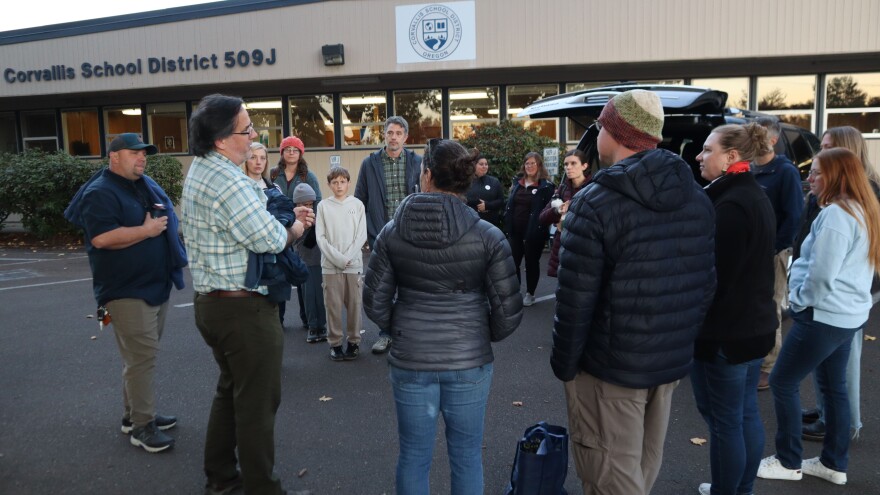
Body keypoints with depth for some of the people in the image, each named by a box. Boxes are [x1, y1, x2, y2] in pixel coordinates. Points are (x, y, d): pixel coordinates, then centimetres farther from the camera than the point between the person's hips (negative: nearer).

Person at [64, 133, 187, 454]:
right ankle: (142, 425, 4)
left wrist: (164, 221, 0)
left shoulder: (147, 185, 14)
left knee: (142, 355, 16)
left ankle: (134, 414, 28)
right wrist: (146, 230, -18)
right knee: (142, 357, -7)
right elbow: (102, 238, -25)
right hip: (127, 290, -9)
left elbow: (169, 217, 24)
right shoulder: (100, 193, -13)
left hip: (156, 285, 9)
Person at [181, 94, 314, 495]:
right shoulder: (229, 183, -24)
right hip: (244, 309, -10)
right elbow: (269, 240, -21)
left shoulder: (201, 169, 9)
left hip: (211, 303, 10)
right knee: (258, 401, 4)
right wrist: (294, 229, -1)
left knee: (230, 390, 22)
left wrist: (285, 215, 6)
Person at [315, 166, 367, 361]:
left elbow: (361, 236, 0)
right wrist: (338, 258, -11)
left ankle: (354, 341, 17)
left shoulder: (357, 204, 3)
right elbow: (320, 237, -1)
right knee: (333, 305, 3)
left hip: (354, 264, 0)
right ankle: (335, 343, 14)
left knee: (354, 304, 4)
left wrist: (347, 258, -10)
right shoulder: (323, 206, 3)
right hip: (330, 265, 0)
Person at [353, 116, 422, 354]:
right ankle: (385, 333, 21)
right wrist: (362, 232, 2)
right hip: (380, 234, 0)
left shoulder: (417, 162, 3)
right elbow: (360, 200, 6)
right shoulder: (369, 163, 3)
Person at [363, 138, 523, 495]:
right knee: (467, 457, 16)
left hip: (410, 361, 1)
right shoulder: (487, 236, -10)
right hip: (469, 360, -1)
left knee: (413, 456, 17)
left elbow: (374, 302, -2)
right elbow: (508, 311, -9)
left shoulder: (392, 233, -5)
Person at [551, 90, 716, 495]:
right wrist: (684, 340, 18)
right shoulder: (697, 198, 3)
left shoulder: (595, 203, -19)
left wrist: (563, 363, -7)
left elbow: (575, 300, -20)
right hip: (673, 360, 7)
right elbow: (705, 284, 8)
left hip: (610, 365, -7)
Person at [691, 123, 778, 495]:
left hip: (724, 329, -10)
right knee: (746, 414, 19)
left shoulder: (730, 204, -21)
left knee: (724, 421, 3)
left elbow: (713, 274, -22)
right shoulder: (756, 196, 11)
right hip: (753, 323, 10)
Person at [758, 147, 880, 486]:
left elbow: (822, 275, -24)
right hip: (849, 314, 10)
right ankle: (834, 464, 27)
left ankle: (789, 462, 13)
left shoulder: (836, 214, -21)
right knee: (834, 387, 17)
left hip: (824, 316, -10)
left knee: (782, 382, 1)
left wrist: (801, 301, -7)